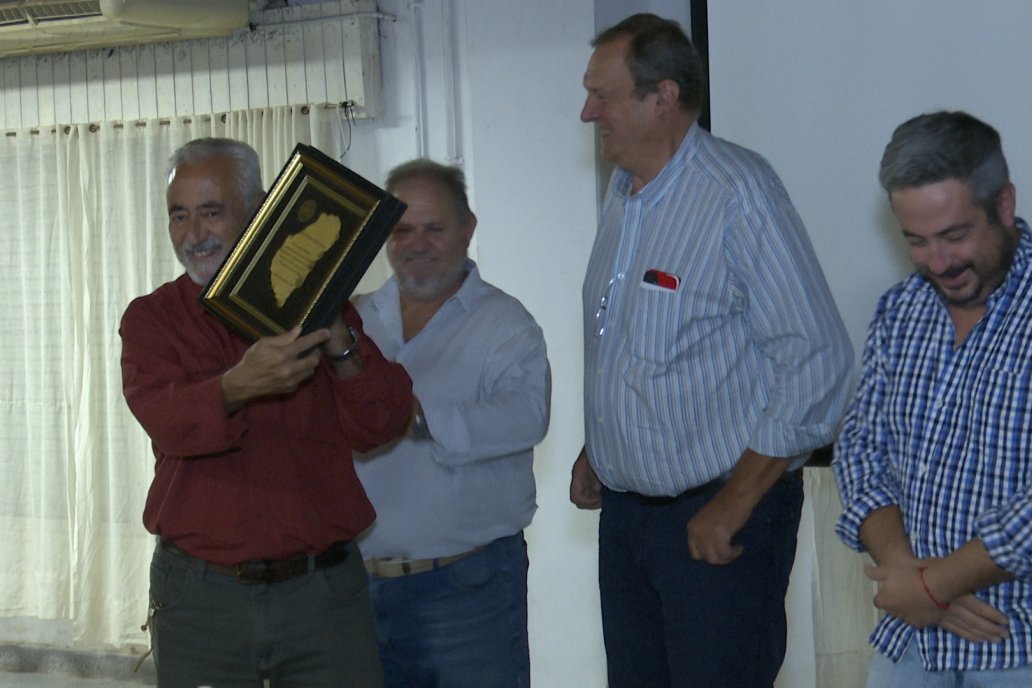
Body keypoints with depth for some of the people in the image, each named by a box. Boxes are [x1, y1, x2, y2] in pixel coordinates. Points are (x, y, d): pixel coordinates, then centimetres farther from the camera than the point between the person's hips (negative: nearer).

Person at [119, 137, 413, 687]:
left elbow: (381, 425, -6)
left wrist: (336, 338, -23)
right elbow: (165, 420, -17)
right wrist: (237, 387, -37)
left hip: (323, 588, 0)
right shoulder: (151, 318, 4)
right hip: (199, 595, 0)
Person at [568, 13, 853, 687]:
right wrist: (594, 452, 16)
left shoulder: (739, 194, -16)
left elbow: (817, 362, -20)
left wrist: (733, 506, -18)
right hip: (624, 506, 8)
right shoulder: (624, 191, 11)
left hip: (721, 515, -8)